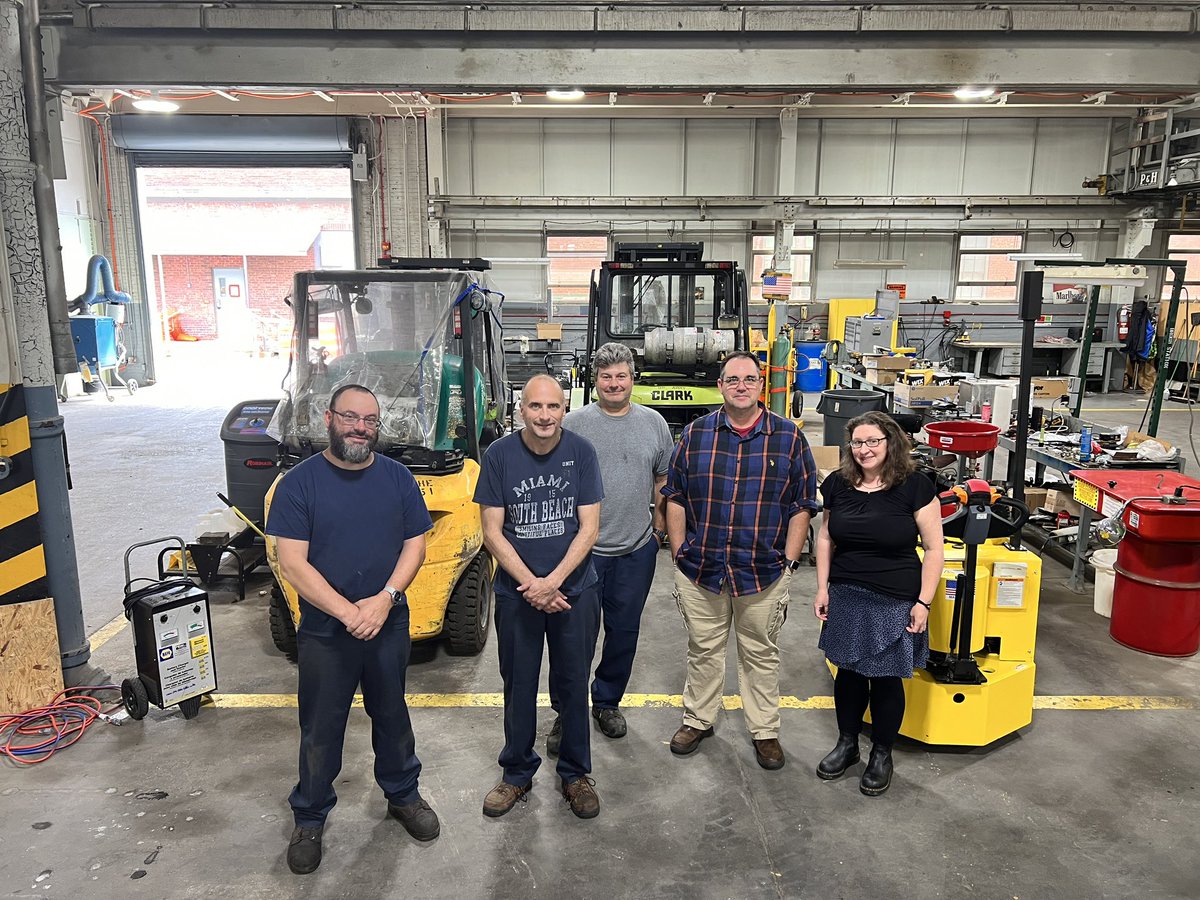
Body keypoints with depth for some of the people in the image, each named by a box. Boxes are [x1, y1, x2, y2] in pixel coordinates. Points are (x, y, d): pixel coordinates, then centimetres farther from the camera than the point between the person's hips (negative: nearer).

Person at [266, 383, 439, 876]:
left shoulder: (398, 478, -1)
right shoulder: (299, 483, -10)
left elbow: (415, 545, -1)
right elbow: (292, 563, -15)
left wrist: (385, 599, -17)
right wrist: (348, 612, -21)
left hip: (390, 627, 2)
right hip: (323, 632, -2)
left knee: (392, 716, 18)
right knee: (320, 729, 11)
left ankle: (403, 795, 39)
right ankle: (310, 819, 30)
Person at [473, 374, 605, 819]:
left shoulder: (580, 452, -7)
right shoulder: (499, 455, -7)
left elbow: (589, 528, -7)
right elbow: (492, 532, -6)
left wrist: (553, 582, -17)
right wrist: (531, 584, -15)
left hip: (575, 590, 0)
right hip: (516, 593, 0)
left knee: (573, 684, 11)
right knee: (519, 686, 12)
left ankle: (575, 773, 30)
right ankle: (517, 773, 31)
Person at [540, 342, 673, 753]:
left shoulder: (653, 423, 5)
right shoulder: (574, 423, -2)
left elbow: (664, 480, 13)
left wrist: (659, 526, 9)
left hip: (637, 550, 3)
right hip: (583, 549, -2)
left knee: (624, 632, 14)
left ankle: (607, 702, 33)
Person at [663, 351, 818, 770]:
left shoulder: (789, 436, -1)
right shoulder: (695, 434, 2)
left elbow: (802, 506, 1)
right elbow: (675, 498, 5)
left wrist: (788, 562, -4)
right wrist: (680, 554, 1)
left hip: (764, 572, -1)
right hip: (700, 569, 1)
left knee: (761, 654, 13)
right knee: (703, 650, 15)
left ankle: (765, 732, 29)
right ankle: (698, 720, 33)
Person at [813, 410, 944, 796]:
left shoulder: (915, 486, -10)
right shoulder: (838, 484, 1)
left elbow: (934, 548, -7)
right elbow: (825, 538, 11)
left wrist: (923, 602, -11)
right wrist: (822, 588, 5)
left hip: (894, 602, -3)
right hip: (846, 598, 3)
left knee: (886, 678, 7)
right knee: (848, 671, 14)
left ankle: (881, 754, 28)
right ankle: (847, 744, 34)